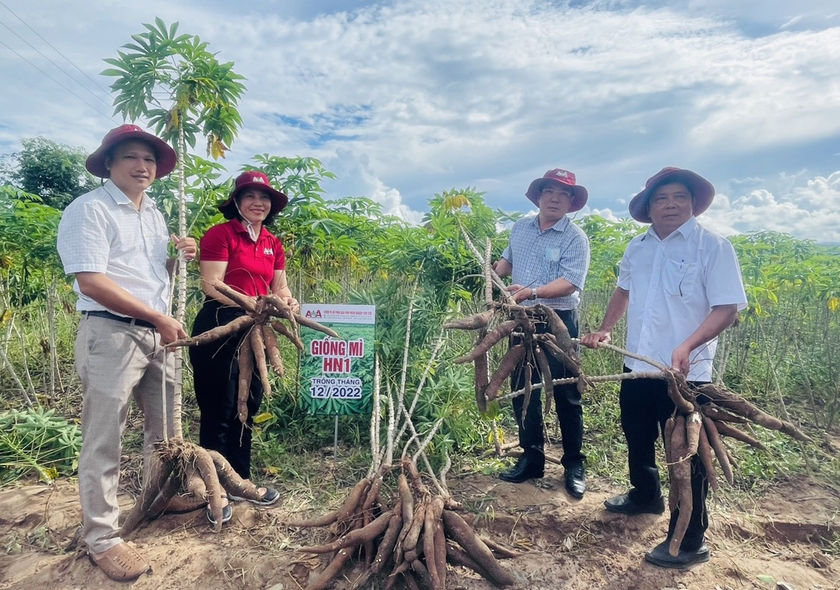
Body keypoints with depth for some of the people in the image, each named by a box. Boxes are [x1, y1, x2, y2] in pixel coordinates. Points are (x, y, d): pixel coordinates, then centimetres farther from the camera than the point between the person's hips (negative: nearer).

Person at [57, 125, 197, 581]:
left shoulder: (154, 214, 16)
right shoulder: (89, 209, -8)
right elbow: (91, 281, -18)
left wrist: (180, 258, 3)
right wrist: (158, 317, -16)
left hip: (158, 335, 8)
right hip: (111, 333, -8)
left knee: (165, 429, 17)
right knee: (104, 441, 1)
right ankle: (101, 540, 15)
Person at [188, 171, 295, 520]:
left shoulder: (272, 244, 13)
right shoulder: (220, 233, -7)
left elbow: (279, 286, 13)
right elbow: (212, 285, -15)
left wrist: (285, 301, -10)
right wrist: (253, 304, -24)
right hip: (219, 328, -7)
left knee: (247, 409, 16)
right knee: (219, 412, 2)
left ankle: (241, 481, 32)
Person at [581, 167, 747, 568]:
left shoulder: (713, 246, -11)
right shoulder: (637, 247, 8)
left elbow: (727, 308, -17)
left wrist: (688, 346, -30)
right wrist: (604, 330, 15)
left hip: (685, 374, -6)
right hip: (637, 366, 7)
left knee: (685, 455, 5)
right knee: (637, 440, 23)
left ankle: (690, 542, 23)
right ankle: (646, 497, 50)